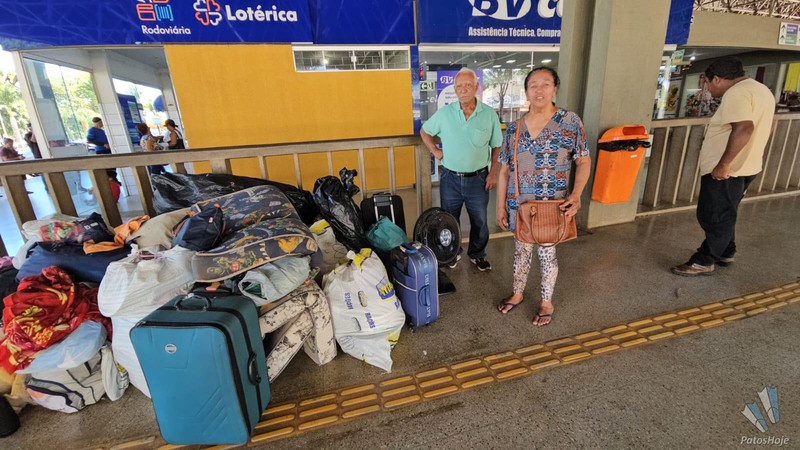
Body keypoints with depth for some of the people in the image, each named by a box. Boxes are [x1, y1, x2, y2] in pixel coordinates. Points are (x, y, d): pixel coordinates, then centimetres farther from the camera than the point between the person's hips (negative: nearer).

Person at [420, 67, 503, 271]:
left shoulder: (490, 114, -5)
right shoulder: (444, 113, -5)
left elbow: (497, 146, 2)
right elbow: (424, 131, 11)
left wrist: (493, 172, -4)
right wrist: (435, 151, 1)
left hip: (478, 179, 0)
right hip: (450, 178, 1)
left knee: (480, 222, 14)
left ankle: (477, 255, 37)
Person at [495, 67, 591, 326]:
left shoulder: (570, 121, -7)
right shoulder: (514, 128, 0)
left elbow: (583, 162, -2)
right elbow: (504, 171, 2)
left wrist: (576, 195, -17)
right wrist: (500, 207, 1)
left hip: (552, 204, -2)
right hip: (519, 204, 3)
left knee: (547, 252, 11)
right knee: (521, 250, 17)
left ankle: (546, 302, 33)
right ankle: (517, 293, 39)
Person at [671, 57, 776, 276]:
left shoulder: (736, 93, -17)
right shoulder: (761, 90, 16)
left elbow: (743, 128, -29)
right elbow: (762, 127, 23)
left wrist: (723, 164, -28)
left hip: (726, 171, -10)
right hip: (745, 167, 10)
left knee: (713, 217, -2)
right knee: (723, 214, 21)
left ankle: (704, 261, 7)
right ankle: (725, 253, 33)